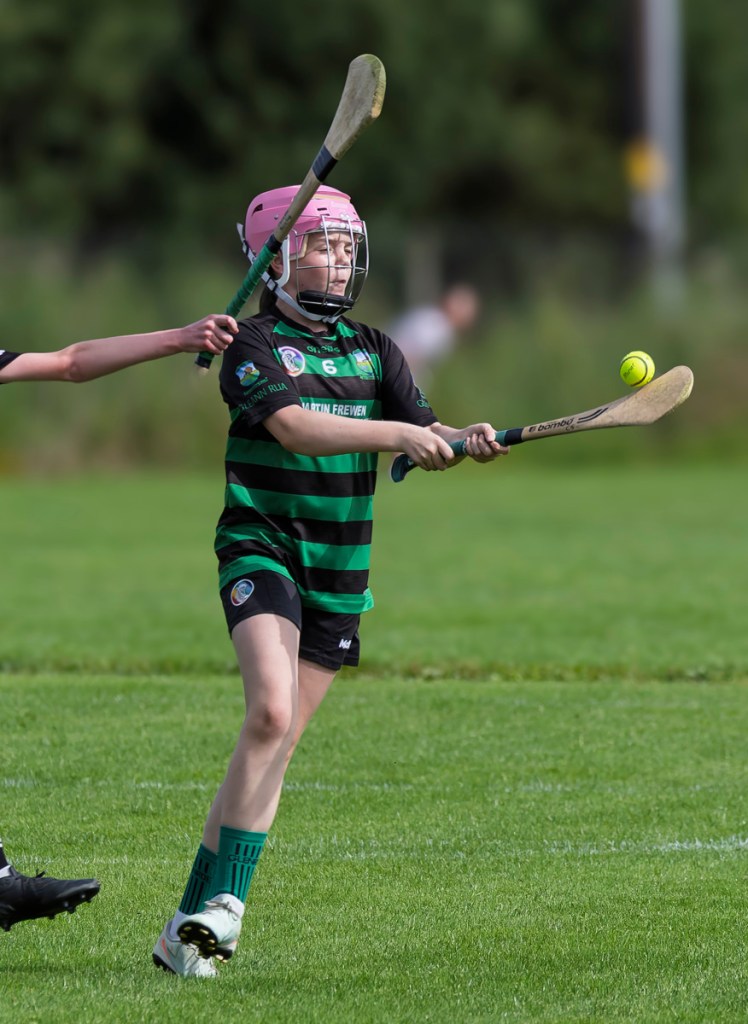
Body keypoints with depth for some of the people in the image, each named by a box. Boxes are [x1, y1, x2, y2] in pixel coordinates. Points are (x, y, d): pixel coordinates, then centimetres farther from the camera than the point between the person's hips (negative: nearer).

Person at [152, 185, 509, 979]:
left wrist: (464, 440, -19)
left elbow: (421, 438, 3)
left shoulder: (373, 351, 12)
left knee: (274, 745, 4)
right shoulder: (254, 344, -6)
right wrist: (399, 434, -31)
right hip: (261, 548, -5)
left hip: (339, 571, 5)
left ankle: (190, 924, 9)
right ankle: (223, 903, -20)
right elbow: (296, 427, -22)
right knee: (271, 713, -25)